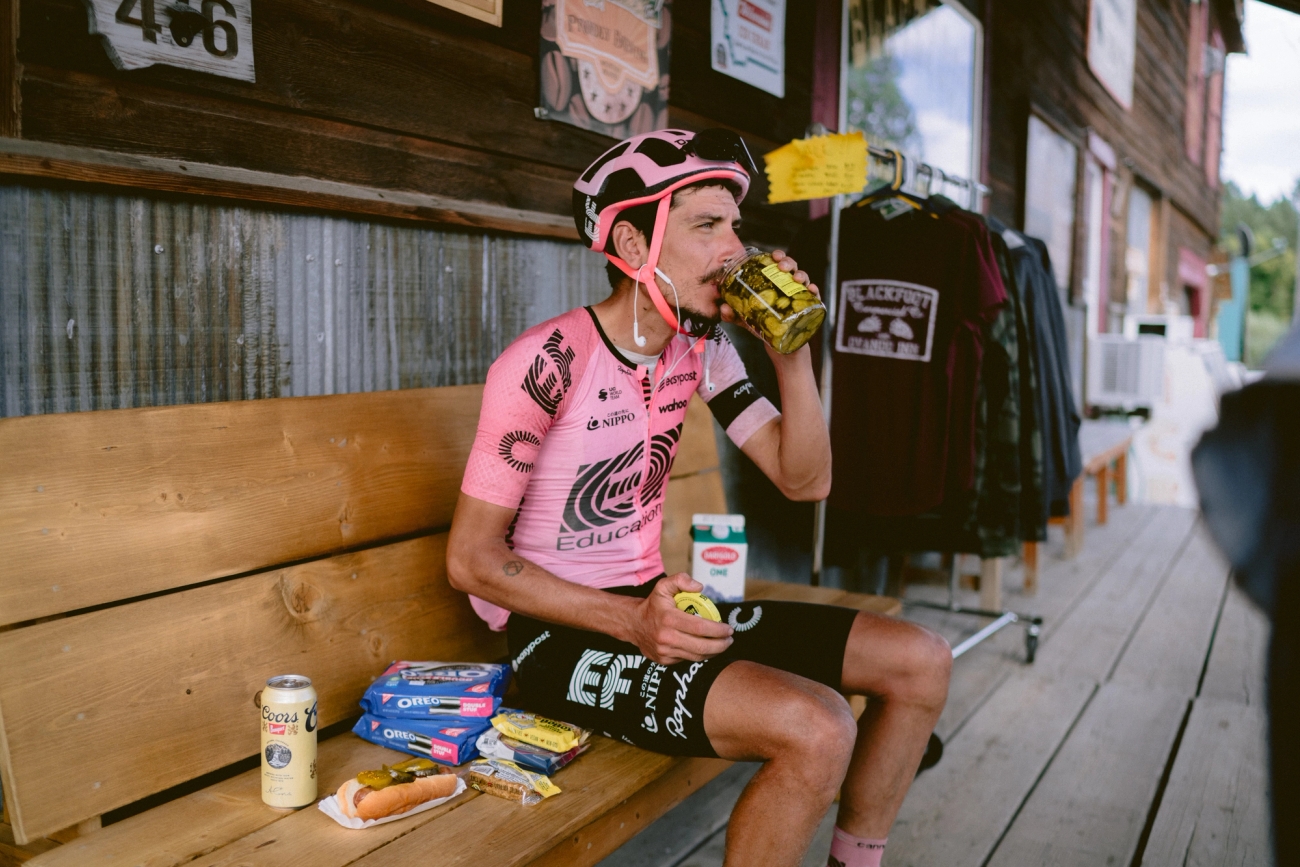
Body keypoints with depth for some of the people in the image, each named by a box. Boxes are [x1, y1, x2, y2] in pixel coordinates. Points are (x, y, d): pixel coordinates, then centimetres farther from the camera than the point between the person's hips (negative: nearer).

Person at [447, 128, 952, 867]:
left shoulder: (702, 348, 4)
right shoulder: (549, 364, -19)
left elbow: (806, 481, 4)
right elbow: (472, 560, -16)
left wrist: (792, 350, -9)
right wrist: (631, 621, -25)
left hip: (655, 604, 8)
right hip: (560, 635, -8)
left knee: (921, 661, 1)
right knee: (816, 729, -29)